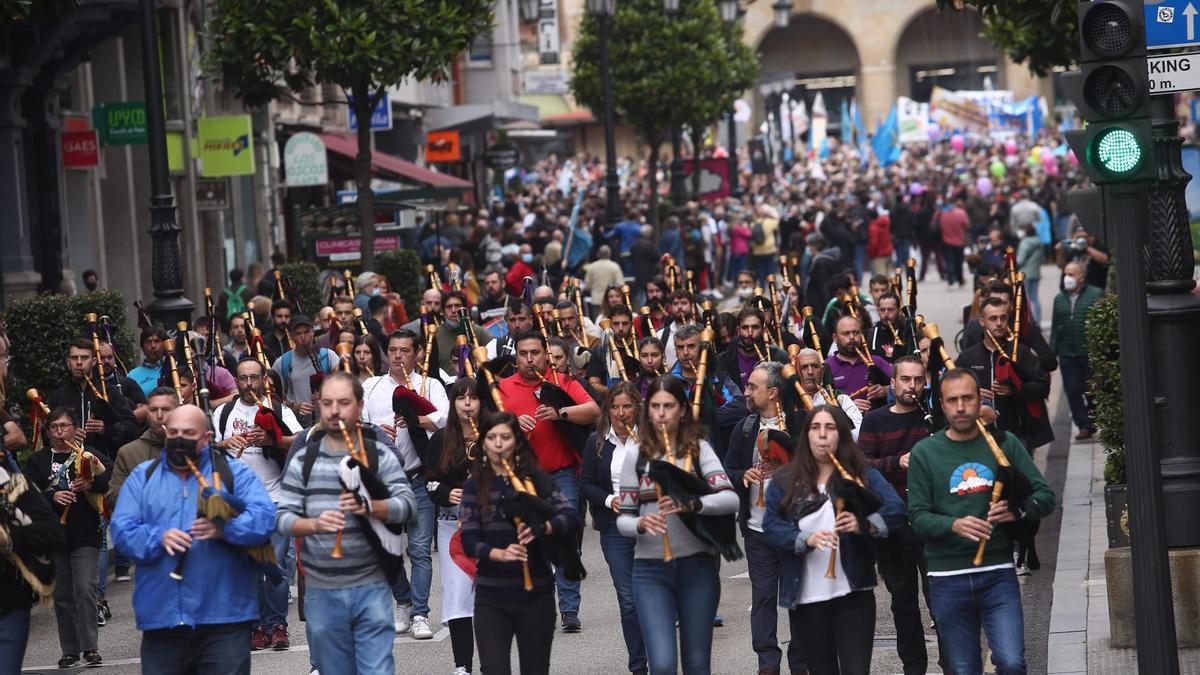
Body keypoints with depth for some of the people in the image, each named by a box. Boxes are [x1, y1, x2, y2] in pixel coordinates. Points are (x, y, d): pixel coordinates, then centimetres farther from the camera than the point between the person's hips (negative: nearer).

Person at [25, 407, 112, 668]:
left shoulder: (89, 454, 4)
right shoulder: (37, 460, 9)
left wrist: (91, 484, -19)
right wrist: (52, 496, -15)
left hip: (86, 535, -3)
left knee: (85, 589, -13)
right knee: (62, 595, 7)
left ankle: (89, 646, -8)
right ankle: (70, 650, 14)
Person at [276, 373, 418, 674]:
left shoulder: (379, 456, 0)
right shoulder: (302, 460, 4)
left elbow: (408, 505, -10)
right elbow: (283, 517, -2)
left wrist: (370, 506, -28)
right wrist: (314, 524, -22)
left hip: (371, 587, -2)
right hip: (321, 591, 2)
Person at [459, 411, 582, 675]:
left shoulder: (537, 479, 2)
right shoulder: (474, 486, 5)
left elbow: (572, 516, -10)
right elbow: (469, 540, -4)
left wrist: (543, 527, -30)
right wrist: (499, 554, -24)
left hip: (536, 594, 0)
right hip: (491, 597, 0)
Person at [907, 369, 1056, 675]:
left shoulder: (1004, 443, 7)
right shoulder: (924, 453, 4)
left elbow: (1045, 496, 6)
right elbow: (918, 518, -2)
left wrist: (1018, 511, -16)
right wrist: (954, 525, -22)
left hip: (998, 573, 0)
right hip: (948, 578, 0)